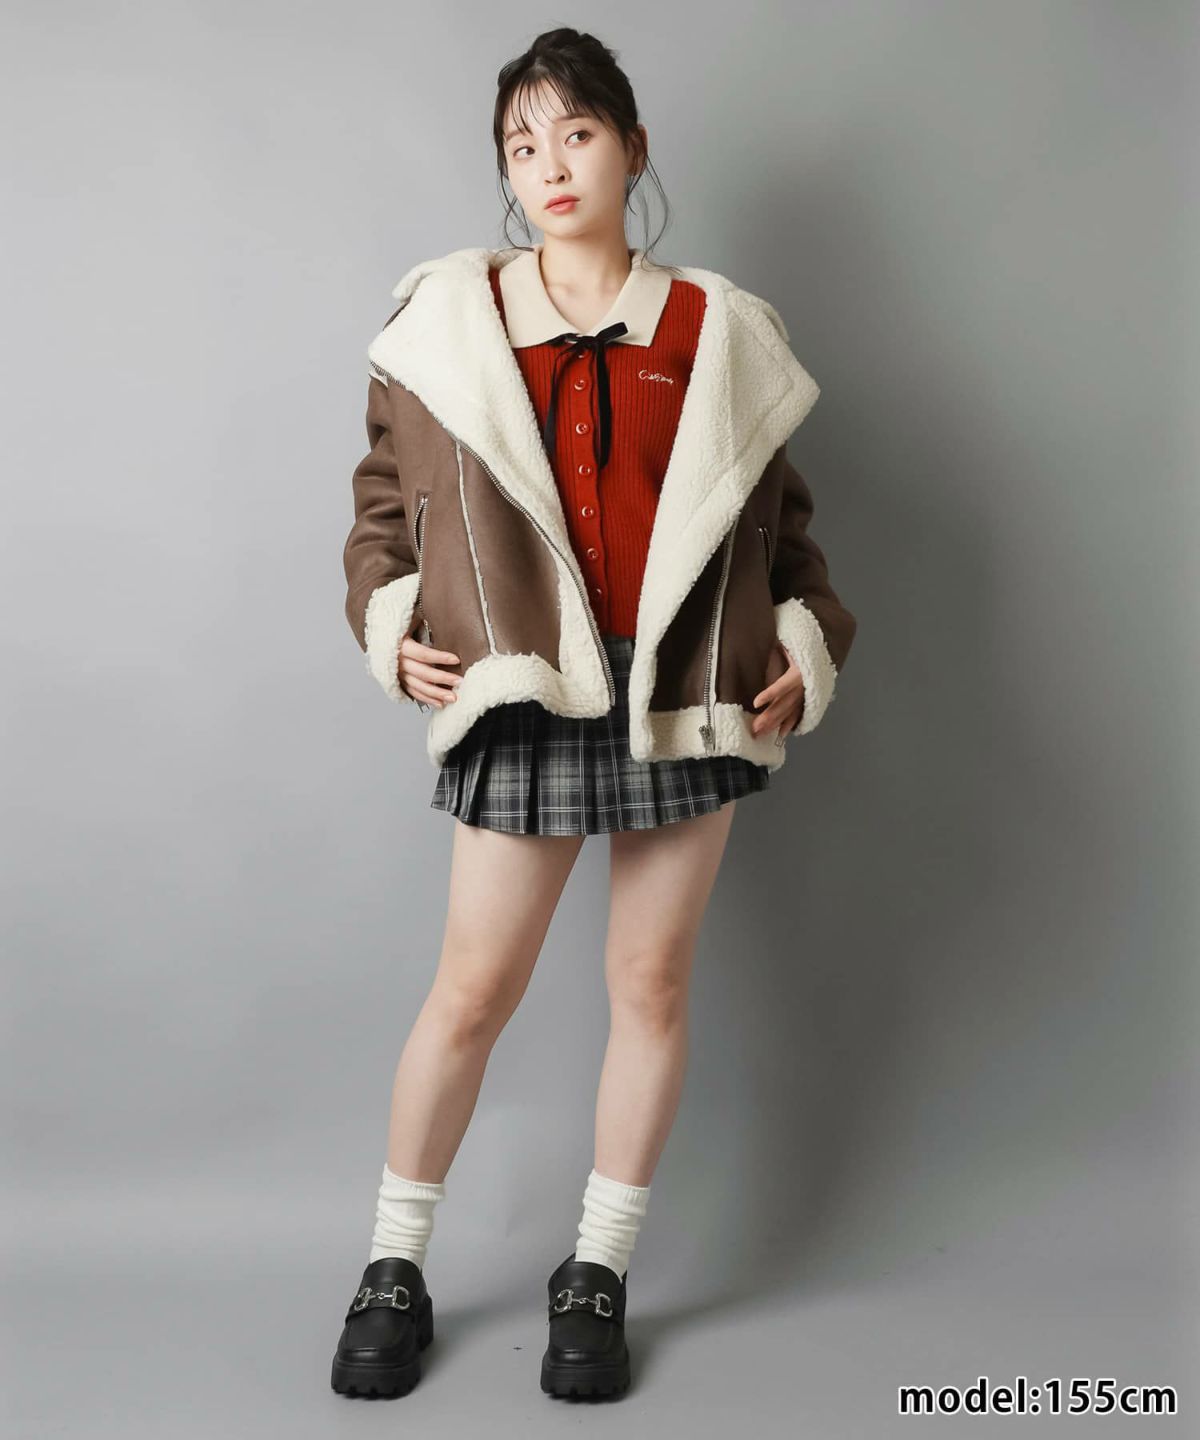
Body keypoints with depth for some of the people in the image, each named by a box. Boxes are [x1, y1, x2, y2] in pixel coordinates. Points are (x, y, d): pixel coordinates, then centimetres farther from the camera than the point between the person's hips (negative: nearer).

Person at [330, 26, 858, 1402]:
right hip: (525, 692, -1)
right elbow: (387, 494, 10)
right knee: (473, 987, 1)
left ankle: (597, 1277, 24)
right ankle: (393, 1271, 21)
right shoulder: (450, 317, 6)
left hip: (687, 694, 2)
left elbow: (779, 517, 13)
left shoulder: (718, 331, 8)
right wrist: (391, 627, -2)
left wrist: (807, 642, 2)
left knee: (652, 983, 8)